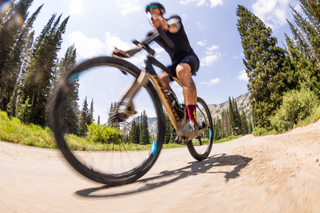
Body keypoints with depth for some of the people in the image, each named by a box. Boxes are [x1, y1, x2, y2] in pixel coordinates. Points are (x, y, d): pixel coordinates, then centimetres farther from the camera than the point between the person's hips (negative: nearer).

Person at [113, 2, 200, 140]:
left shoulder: (174, 19, 1)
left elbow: (175, 26, -26)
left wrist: (166, 25, -51)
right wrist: (125, 52, -26)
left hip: (189, 58, -4)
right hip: (175, 62, 4)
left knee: (182, 69, -39)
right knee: (160, 79, -26)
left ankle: (193, 122, -47)